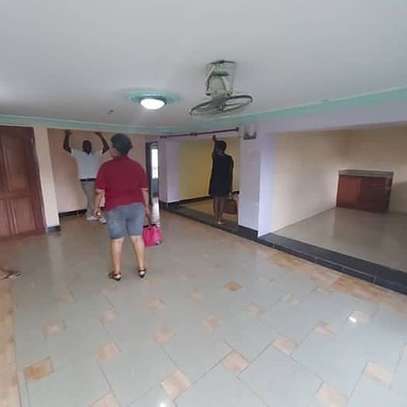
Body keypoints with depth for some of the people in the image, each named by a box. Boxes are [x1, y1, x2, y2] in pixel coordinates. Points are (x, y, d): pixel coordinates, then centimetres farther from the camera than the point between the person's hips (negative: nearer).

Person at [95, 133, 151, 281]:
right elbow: (144, 190, 5)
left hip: (115, 208, -2)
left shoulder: (106, 167, -6)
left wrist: (97, 207, 9)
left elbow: (100, 191, -5)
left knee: (117, 240, 8)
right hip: (136, 206, 3)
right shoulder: (137, 166, 3)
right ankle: (141, 268, 20)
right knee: (137, 238, 10)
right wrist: (146, 206, 15)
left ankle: (117, 272, 20)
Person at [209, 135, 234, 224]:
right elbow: (230, 173, -4)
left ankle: (217, 218, 15)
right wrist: (230, 185, 4)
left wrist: (215, 142, 37)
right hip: (225, 183, 0)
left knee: (216, 200, 9)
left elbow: (214, 152, 21)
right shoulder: (229, 159, -5)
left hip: (215, 183, 0)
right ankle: (220, 218, 9)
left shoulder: (215, 157, -6)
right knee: (222, 201, 6)